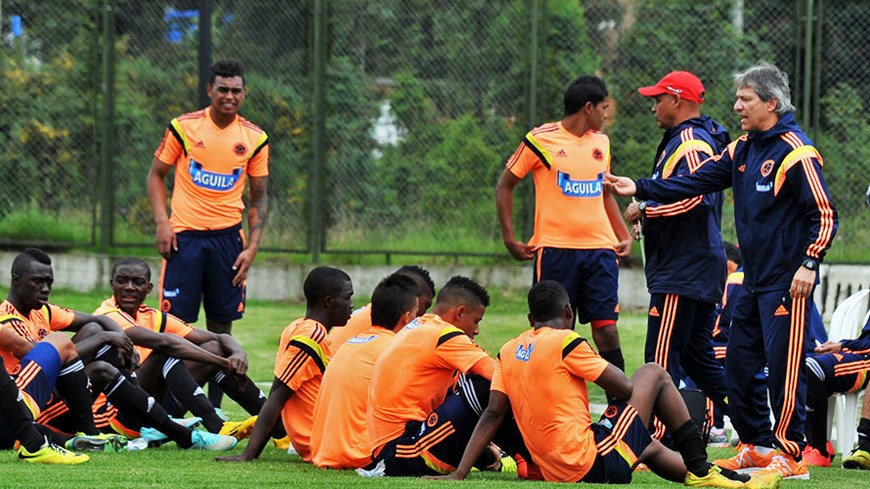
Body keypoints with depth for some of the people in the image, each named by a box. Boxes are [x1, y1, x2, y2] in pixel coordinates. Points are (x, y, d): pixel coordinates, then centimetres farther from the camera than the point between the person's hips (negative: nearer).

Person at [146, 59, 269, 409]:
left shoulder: (255, 139, 4)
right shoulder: (183, 128, -2)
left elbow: (259, 197, 9)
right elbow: (156, 175, 5)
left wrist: (252, 247, -1)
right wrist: (162, 222, -8)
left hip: (228, 236, 2)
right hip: (184, 235, -2)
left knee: (222, 325, 4)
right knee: (176, 321, -6)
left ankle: (213, 410, 10)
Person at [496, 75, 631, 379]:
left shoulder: (601, 143, 14)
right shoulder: (540, 140, -2)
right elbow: (505, 186, 4)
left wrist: (625, 236, 15)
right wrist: (509, 239, -3)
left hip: (599, 248, 4)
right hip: (554, 248, -4)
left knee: (606, 328, -4)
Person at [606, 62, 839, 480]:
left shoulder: (795, 152, -12)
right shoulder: (742, 150, 13)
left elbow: (824, 214, -14)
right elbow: (696, 183, 13)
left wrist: (809, 264, -20)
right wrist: (639, 190, 6)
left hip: (787, 284, -9)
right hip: (754, 280, 9)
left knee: (784, 368, -8)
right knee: (739, 364, 12)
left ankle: (790, 455, -4)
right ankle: (757, 447, 22)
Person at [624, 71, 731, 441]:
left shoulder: (689, 143, -14)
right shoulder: (698, 139, 20)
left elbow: (694, 197, -27)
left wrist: (644, 208, -19)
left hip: (683, 272, -11)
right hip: (700, 270, 11)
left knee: (661, 359, -10)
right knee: (698, 357, 15)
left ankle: (655, 441, -12)